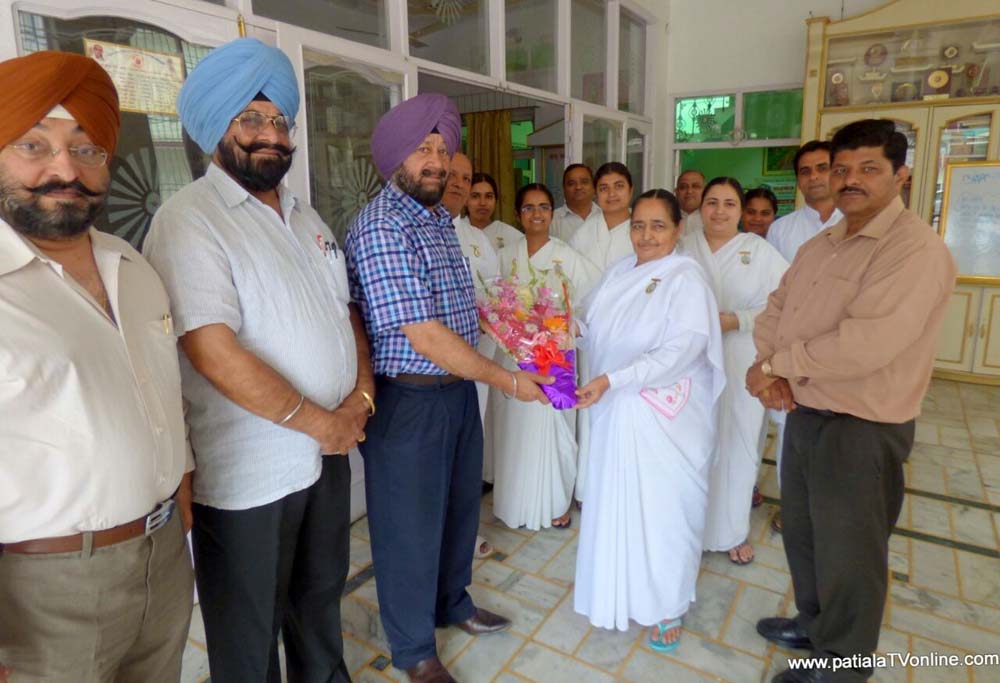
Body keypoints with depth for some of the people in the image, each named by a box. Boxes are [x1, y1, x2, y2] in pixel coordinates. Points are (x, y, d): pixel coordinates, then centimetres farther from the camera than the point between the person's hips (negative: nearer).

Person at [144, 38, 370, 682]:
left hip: (330, 450, 7)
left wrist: (361, 394, -4)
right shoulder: (189, 219, -14)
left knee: (321, 595, 26)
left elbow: (346, 310, 12)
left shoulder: (303, 214, 11)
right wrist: (321, 423, -16)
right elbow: (214, 353, -23)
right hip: (249, 474, -7)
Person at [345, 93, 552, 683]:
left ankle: (452, 602, 48)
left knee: (460, 505, 23)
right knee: (412, 523, 9)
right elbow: (424, 336, -25)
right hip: (409, 398, -8)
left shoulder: (439, 218, 9)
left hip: (459, 388, 9)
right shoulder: (382, 228, -20)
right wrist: (507, 380, -18)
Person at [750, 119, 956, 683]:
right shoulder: (821, 245, 9)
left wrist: (776, 364, -17)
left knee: (847, 550, 10)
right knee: (803, 531, 23)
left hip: (862, 428, -8)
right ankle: (814, 622, 46)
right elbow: (777, 309, 9)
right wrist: (771, 367, -11)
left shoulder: (917, 248, -19)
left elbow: (866, 344, -29)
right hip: (804, 414, 8)